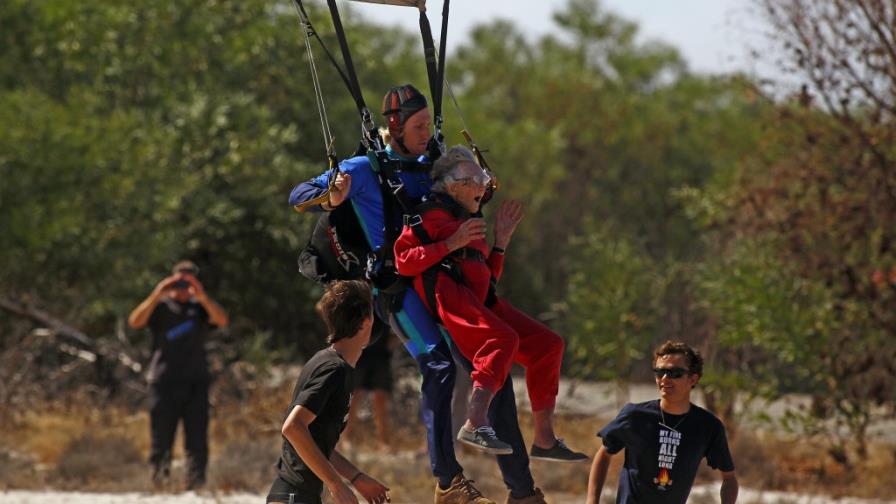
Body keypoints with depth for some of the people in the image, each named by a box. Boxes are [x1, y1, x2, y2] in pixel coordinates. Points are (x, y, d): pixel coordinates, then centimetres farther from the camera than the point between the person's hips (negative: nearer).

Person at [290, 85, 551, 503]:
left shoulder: (429, 167, 18)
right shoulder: (363, 170, 0)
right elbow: (297, 195, -1)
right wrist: (331, 199, -22)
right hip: (396, 287, -7)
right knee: (438, 363, -27)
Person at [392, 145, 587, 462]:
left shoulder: (469, 224, 32)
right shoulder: (430, 214, 7)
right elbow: (404, 261, -7)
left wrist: (501, 242, 24)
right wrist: (451, 244, -12)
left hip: (480, 299, 9)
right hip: (447, 293, -9)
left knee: (547, 343, 0)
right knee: (503, 339, -34)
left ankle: (544, 439, -1)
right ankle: (475, 424, -49)